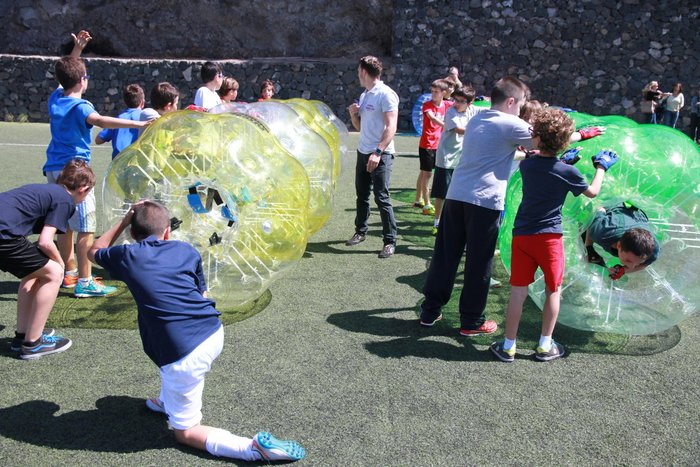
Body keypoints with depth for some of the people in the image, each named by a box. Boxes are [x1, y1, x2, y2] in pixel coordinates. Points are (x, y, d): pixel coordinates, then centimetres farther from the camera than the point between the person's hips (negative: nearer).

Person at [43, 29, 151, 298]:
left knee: (66, 226, 18)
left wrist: (77, 50, 28)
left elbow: (65, 74, 29)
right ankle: (84, 283, -5)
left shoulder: (55, 99, 8)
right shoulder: (80, 107, -16)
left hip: (54, 170, 9)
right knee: (86, 228, -5)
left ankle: (69, 274, 28)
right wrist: (137, 124, -47)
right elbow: (98, 120, -38)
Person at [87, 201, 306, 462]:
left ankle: (256, 448, -10)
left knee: (186, 433, 11)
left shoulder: (127, 255, 5)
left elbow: (94, 251, 28)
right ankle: (168, 402, 43)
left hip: (184, 357, -5)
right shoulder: (186, 250, 13)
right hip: (215, 334, 5)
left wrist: (124, 221, 28)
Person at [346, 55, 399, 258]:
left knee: (382, 198, -8)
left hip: (380, 154, -8)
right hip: (363, 152, 8)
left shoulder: (385, 94, -11)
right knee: (362, 195, 15)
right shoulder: (364, 95, 15)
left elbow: (391, 127, -18)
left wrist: (378, 152, -27)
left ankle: (390, 241, -2)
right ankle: (360, 232, 28)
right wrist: (353, 114, 2)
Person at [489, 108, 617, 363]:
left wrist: (564, 160, 27)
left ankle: (508, 346, 10)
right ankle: (545, 345, 20)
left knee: (518, 291, 6)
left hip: (521, 235, 3)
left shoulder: (526, 165, 1)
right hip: (549, 237, -2)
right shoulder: (567, 172, -8)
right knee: (553, 291, 14)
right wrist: (602, 167, 23)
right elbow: (593, 192, 10)